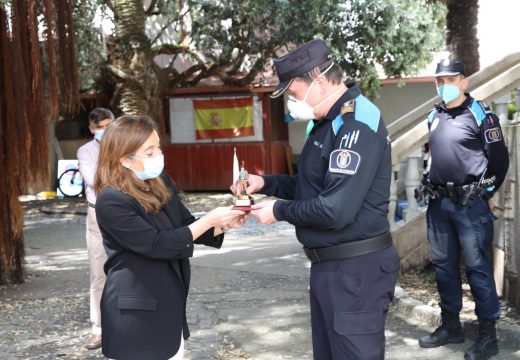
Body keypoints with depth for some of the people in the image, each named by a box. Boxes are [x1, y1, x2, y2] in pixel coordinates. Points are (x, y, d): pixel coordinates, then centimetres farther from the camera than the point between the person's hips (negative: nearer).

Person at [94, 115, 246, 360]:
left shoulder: (160, 182, 4)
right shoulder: (111, 201, -21)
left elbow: (186, 226, 12)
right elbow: (157, 244, -22)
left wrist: (223, 224, -6)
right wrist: (208, 220, -20)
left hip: (169, 306, 8)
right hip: (135, 313, -8)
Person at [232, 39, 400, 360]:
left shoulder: (357, 124, -21)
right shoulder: (330, 122, 13)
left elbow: (336, 210, -28)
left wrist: (279, 211, -13)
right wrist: (265, 183, 6)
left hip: (356, 269, -10)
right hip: (330, 265, 10)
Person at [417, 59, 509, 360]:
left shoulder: (481, 115, -6)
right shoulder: (434, 117, 12)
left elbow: (500, 160, -3)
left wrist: (485, 193, 1)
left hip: (469, 203, -6)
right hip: (439, 202, 6)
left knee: (477, 267, -3)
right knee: (443, 264, 12)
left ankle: (488, 334, 7)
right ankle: (451, 326, 25)